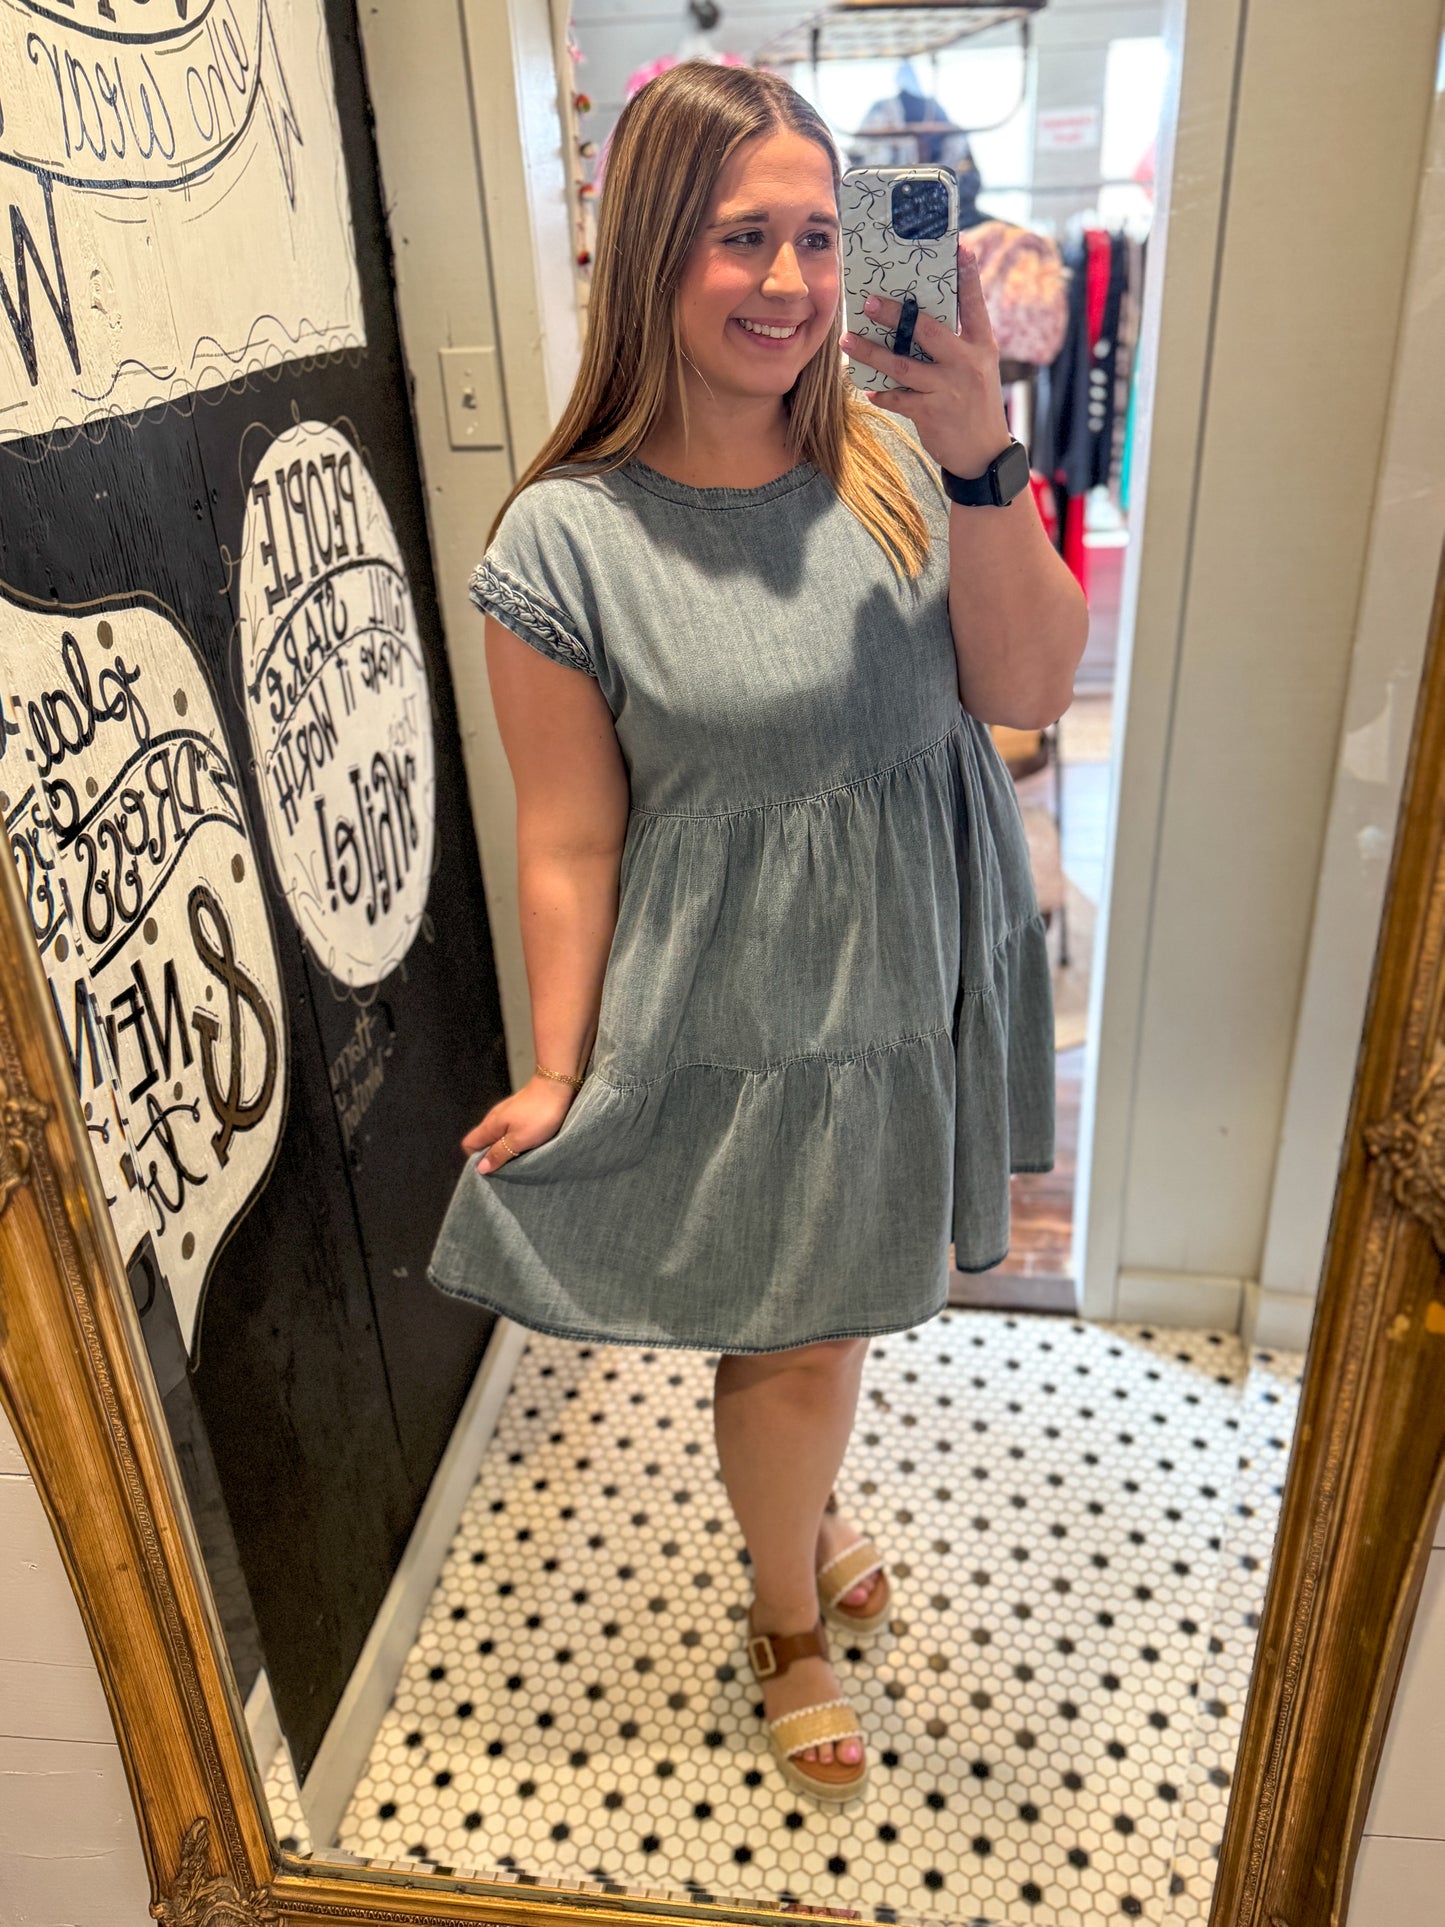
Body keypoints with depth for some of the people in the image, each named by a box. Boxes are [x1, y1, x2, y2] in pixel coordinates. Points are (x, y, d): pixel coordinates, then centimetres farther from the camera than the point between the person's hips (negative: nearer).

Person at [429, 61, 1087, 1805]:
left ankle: (803, 1504, 59)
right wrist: (559, 1078, -6)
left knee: (832, 1311, 25)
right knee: (796, 1342, 13)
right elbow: (569, 843, -12)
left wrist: (980, 467, -21)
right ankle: (788, 1629, 45)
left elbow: (1032, 693, -9)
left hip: (924, 986, 5)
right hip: (744, 1024, -4)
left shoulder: (892, 455, -4)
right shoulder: (568, 538, -16)